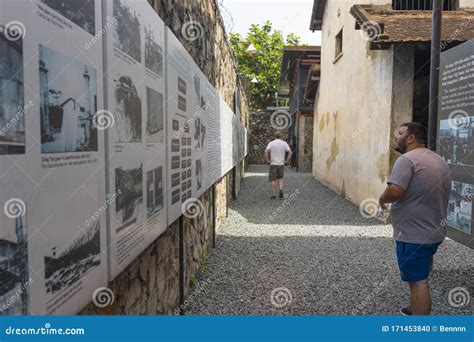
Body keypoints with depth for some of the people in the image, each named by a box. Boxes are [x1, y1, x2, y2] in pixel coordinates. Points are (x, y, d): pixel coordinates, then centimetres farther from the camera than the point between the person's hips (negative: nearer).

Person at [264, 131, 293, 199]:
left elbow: (266, 152, -16)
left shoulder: (271, 143, -3)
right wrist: (287, 161, -1)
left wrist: (267, 160, -7)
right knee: (281, 178, 19)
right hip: (281, 164, 1)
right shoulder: (284, 143, 0)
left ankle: (274, 195, 4)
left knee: (273, 180, 5)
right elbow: (290, 152, -8)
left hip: (273, 164, -1)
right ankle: (281, 190, -1)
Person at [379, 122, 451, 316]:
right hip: (434, 232, 10)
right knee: (421, 278, 25)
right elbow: (439, 194, 19)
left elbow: (395, 191, -29)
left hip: (413, 236, -9)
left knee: (417, 282, -3)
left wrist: (382, 199, -10)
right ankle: (419, 309, 43)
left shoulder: (407, 159, -18)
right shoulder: (440, 161, 13)